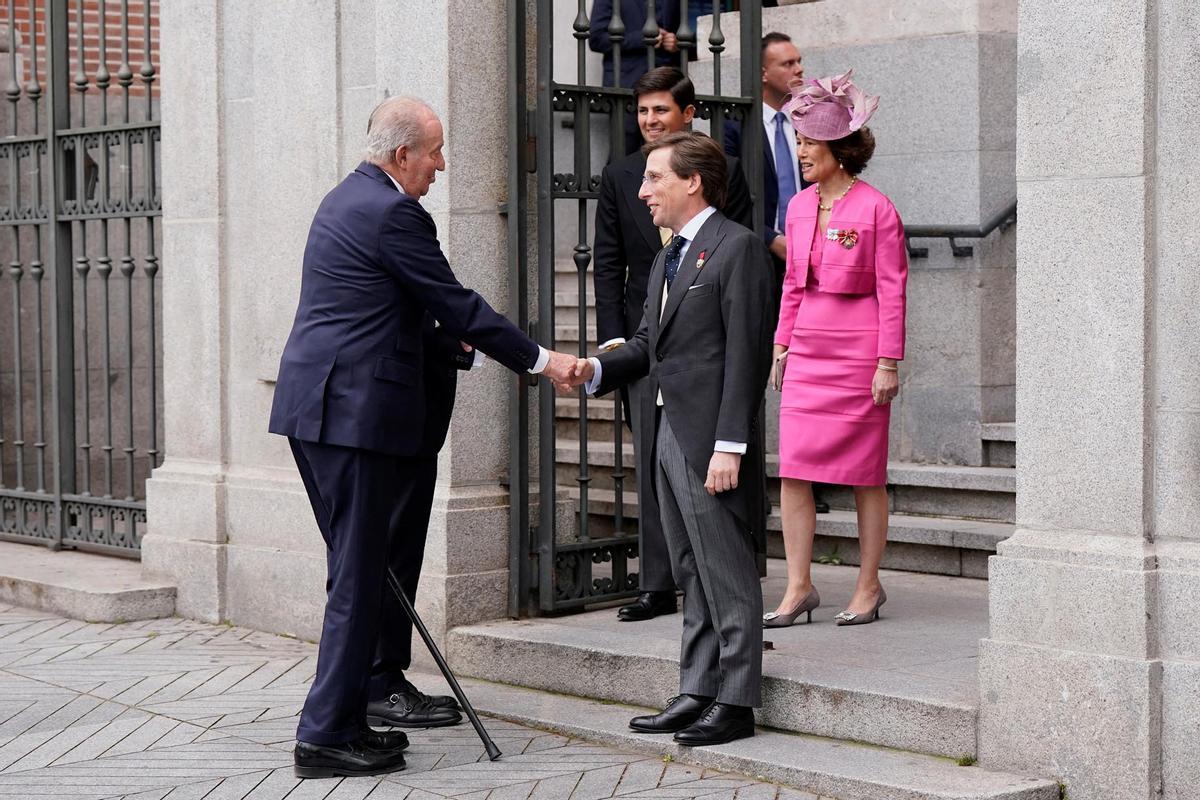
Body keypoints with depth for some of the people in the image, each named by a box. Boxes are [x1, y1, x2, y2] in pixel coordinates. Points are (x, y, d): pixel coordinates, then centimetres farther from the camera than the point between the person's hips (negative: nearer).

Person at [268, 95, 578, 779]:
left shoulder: (348, 199, 17)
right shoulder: (394, 214, -13)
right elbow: (459, 307, -11)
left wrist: (444, 336, 31)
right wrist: (540, 359, -2)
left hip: (317, 409, 10)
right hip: (354, 412, -10)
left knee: (358, 568, 15)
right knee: (358, 577, -5)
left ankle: (344, 720, 20)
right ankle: (328, 736, -1)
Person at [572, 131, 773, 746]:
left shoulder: (737, 248, -10)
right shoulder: (667, 259, 19)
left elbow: (745, 354, -15)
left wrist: (729, 444, -20)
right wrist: (595, 369, 0)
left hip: (709, 437, -9)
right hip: (666, 431, 9)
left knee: (726, 573, -3)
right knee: (691, 574, 14)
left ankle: (735, 701, 2)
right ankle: (697, 692, 20)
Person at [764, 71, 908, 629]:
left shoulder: (875, 208, -8)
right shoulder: (799, 207, 10)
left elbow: (892, 290, -8)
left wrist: (888, 362, -11)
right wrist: (782, 344, 13)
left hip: (858, 350, -6)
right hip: (807, 348, 6)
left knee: (865, 475, 3)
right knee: (793, 469, -1)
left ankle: (868, 586, 14)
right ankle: (799, 587, 6)